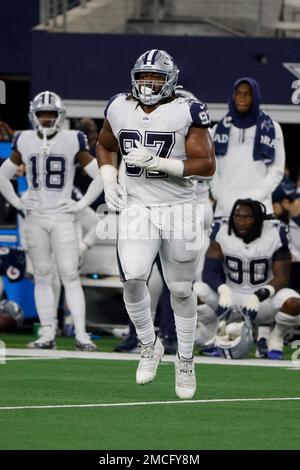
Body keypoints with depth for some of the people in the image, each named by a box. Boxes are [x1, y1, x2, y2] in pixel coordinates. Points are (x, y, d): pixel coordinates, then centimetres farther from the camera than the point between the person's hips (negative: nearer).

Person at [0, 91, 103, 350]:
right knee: (42, 277, 4)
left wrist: (81, 204, -4)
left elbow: (100, 175, 1)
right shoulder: (25, 142, 6)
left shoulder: (72, 142, -3)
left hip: (62, 217, -3)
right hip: (35, 218, 3)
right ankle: (47, 334, 6)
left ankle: (81, 335, -11)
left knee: (70, 275, -9)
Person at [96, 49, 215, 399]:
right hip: (137, 209, 2)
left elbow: (207, 165, -12)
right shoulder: (119, 110, 3)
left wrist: (157, 162, -20)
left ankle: (185, 360, 24)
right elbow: (105, 147, 22)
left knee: (181, 290, 6)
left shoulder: (187, 113, -9)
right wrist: (109, 182, 5)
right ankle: (149, 346, 7)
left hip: (178, 209, -2)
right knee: (133, 279, -16)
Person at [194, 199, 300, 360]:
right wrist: (224, 290, -34)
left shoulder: (275, 234, -12)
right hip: (231, 297, 1)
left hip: (264, 298, -1)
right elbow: (209, 271, -12)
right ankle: (213, 340, -1)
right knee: (196, 291, -27)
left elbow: (282, 277, -14)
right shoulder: (222, 233, -8)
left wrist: (259, 296, -32)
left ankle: (275, 339, -1)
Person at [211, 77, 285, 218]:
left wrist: (258, 195, -6)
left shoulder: (271, 129, 10)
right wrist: (220, 196, -2)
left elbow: (277, 170, 6)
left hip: (258, 207, -1)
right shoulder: (219, 129, 16)